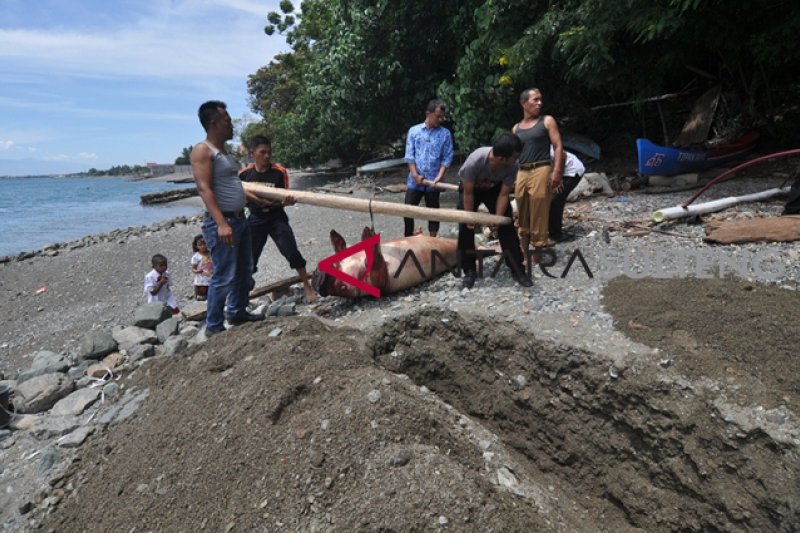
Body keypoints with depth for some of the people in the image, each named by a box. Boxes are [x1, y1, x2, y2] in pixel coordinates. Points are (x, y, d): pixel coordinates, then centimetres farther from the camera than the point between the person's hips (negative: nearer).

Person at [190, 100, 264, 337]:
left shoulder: (224, 150, 17)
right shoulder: (203, 150, -11)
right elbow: (204, 188, -21)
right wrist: (221, 223, -29)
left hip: (240, 219, 10)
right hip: (221, 222, -10)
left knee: (244, 270, 17)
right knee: (224, 276, -7)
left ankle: (237, 312, 33)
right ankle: (213, 326, 6)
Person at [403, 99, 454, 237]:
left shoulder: (445, 133, 1)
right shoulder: (414, 131, 2)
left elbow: (447, 157, 0)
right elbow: (409, 155, 1)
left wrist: (439, 176, -13)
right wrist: (415, 174, -10)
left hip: (433, 181, 0)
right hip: (415, 180, 0)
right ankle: (408, 239, 19)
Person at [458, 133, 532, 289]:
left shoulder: (512, 167, -32)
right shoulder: (474, 161, -41)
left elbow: (503, 195, -21)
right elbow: (468, 193, -28)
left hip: (495, 189, 2)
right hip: (470, 188, -2)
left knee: (507, 226, -8)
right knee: (466, 228, -10)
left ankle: (518, 270, 1)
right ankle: (469, 271, 3)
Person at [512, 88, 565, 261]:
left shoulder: (547, 121, 5)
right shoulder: (516, 128, 16)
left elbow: (558, 147, -2)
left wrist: (556, 172, -14)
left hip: (541, 171, -4)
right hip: (521, 173, 4)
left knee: (538, 215, -5)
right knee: (523, 216, 8)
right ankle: (524, 252, 18)